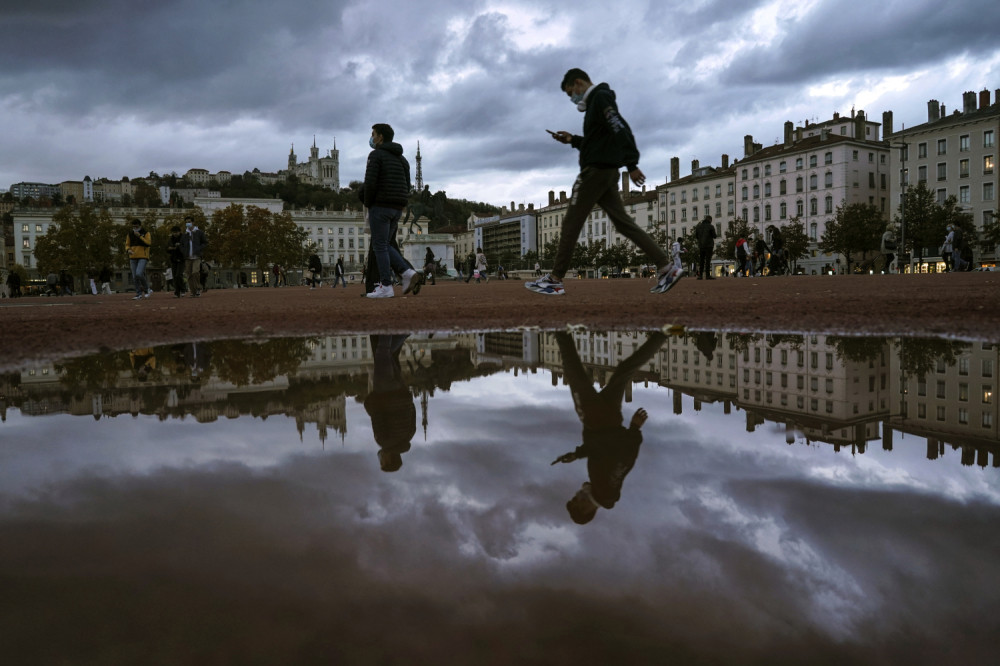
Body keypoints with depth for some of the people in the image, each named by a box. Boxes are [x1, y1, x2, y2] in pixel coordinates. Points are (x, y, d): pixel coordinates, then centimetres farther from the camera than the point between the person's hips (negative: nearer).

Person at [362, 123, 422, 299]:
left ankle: (386, 287, -2)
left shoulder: (376, 155, -7)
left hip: (380, 205, -7)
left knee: (380, 246, -1)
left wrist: (368, 205, -2)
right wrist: (397, 208, 18)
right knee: (385, 245, 14)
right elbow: (406, 187, 16)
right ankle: (408, 273, -3)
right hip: (397, 208, 7)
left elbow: (370, 183, -17)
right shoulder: (401, 158, 17)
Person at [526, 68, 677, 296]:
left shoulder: (600, 97, -8)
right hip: (607, 172, 10)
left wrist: (632, 165, -25)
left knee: (571, 223, -6)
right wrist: (572, 140, 21)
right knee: (623, 222, 6)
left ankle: (555, 279, -2)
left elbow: (621, 130, -19)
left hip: (596, 170, -10)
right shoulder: (596, 102, 23)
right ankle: (664, 266, 1)